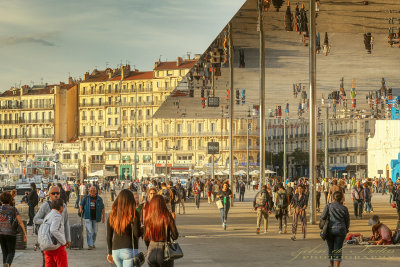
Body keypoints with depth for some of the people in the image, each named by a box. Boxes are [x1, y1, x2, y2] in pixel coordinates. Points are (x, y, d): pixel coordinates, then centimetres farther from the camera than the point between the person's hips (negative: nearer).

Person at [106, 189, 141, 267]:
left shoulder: (112, 215, 4)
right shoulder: (133, 214, -10)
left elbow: (109, 236, 9)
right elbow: (137, 234, -16)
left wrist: (110, 252, 18)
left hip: (115, 251, 5)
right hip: (129, 250, -5)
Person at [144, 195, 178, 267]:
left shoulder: (148, 219, -3)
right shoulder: (168, 217, -12)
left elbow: (146, 239, 2)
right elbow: (175, 236, -7)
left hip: (151, 252, 3)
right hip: (164, 252, -3)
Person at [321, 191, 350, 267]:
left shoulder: (328, 206, -5)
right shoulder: (344, 208, -1)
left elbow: (323, 217, -5)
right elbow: (347, 220, 7)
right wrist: (346, 229, 24)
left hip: (330, 229, 0)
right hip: (340, 230, 0)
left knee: (331, 248, 15)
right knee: (338, 249, 1)